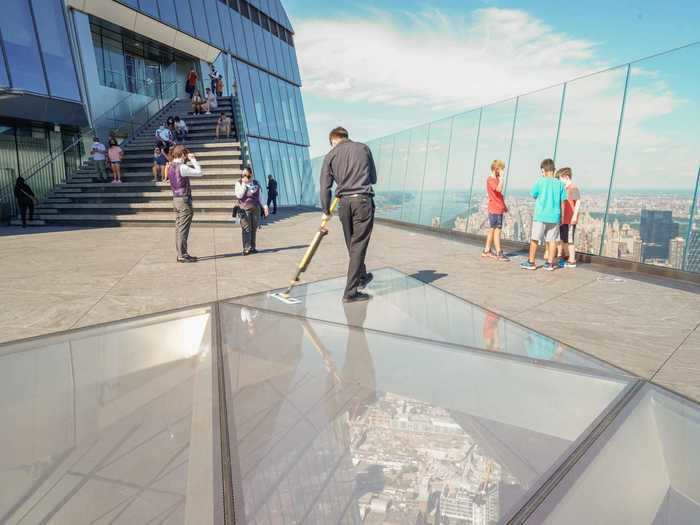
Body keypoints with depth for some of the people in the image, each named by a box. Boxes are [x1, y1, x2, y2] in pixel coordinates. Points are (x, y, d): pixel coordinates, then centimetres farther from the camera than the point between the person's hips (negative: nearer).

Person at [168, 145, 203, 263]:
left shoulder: (171, 167, 12)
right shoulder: (182, 167, -15)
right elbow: (199, 172, -14)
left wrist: (189, 161, 14)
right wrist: (193, 159, -5)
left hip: (176, 199, 9)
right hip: (184, 200, -9)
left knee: (179, 228, 12)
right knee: (183, 229, -5)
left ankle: (180, 253, 18)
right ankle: (182, 255, -2)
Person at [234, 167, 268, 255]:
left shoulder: (255, 183, 11)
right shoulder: (239, 183, 2)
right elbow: (239, 195, -13)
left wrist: (263, 207, 16)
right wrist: (244, 184, -13)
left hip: (255, 209, 3)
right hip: (244, 210, -3)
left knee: (254, 229, 6)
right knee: (246, 229, -10)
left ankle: (252, 247, 14)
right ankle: (246, 248, -13)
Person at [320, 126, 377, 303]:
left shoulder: (330, 156, 6)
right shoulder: (363, 148, 7)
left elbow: (325, 187, 4)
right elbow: (373, 178, 15)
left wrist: (326, 211, 15)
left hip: (344, 203, 2)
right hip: (363, 201, -2)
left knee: (353, 245, 17)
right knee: (358, 246, -1)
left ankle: (362, 277, 35)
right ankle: (350, 292, -1)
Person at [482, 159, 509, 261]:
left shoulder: (496, 179, 17)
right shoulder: (490, 180, -13)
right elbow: (499, 189, -30)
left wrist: (504, 206, 20)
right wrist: (501, 178, -19)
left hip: (499, 209, 10)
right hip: (495, 209, -10)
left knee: (492, 230, 12)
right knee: (497, 230, -8)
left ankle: (486, 251, 19)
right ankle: (499, 253, -5)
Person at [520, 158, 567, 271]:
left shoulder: (540, 181, -6)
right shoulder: (560, 184, 1)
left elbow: (533, 195, 4)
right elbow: (562, 202, 4)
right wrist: (561, 216, 13)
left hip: (540, 215, -2)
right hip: (554, 216, 2)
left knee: (534, 239, 7)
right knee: (552, 240, 8)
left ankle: (531, 262, 12)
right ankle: (550, 263, 10)